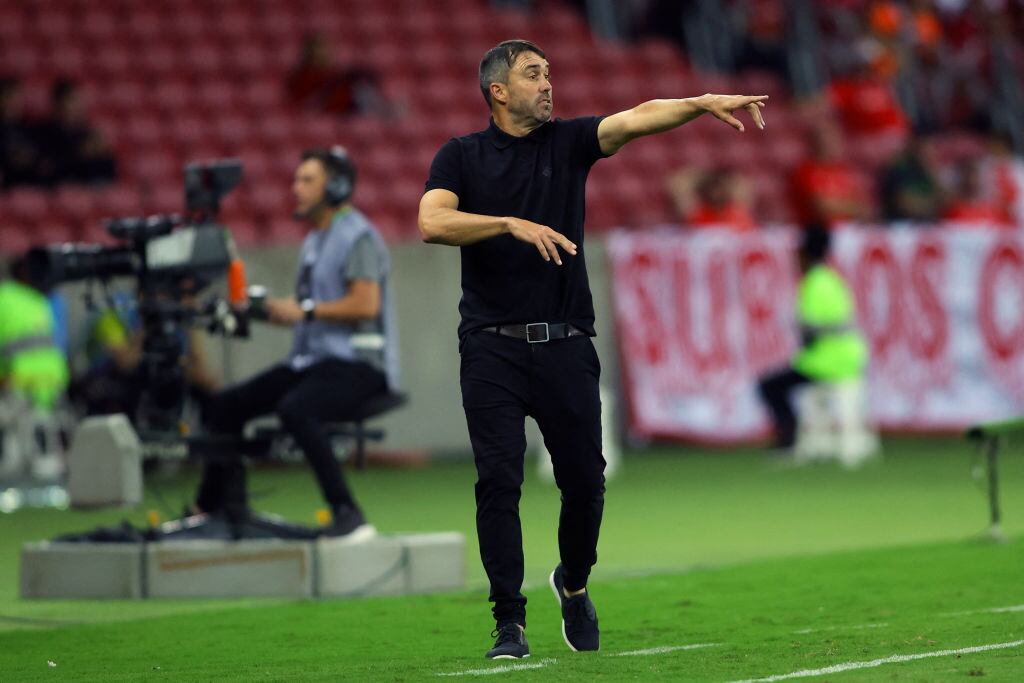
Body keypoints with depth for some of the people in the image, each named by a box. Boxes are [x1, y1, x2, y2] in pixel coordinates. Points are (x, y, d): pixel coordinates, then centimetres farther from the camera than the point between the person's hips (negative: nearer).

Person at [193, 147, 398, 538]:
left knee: (294, 408, -37)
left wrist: (305, 311, -18)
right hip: (311, 360, 10)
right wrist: (279, 309, 6)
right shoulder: (314, 241, 21)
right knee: (225, 406, 4)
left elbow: (366, 304, -20)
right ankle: (214, 509, 11)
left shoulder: (357, 236, -8)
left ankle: (348, 516, -35)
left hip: (357, 365, -10)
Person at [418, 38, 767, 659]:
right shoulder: (462, 156, 5)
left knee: (585, 479, 4)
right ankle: (510, 624, -2)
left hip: (567, 346, 2)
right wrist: (512, 224, -23)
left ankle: (574, 583, 32)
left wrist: (704, 104, -23)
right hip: (494, 348, -2)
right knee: (498, 481, -7)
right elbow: (432, 223, -12)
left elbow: (635, 119, -8)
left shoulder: (568, 142, 9)